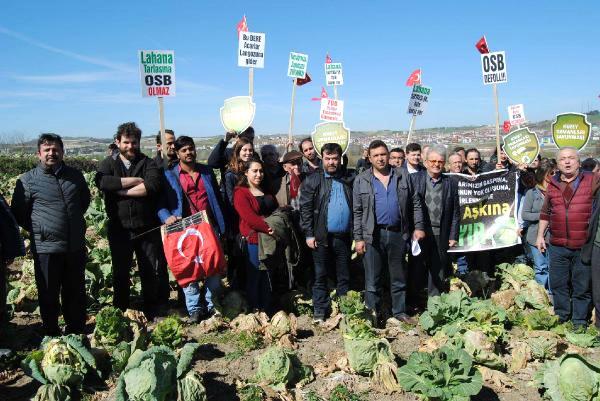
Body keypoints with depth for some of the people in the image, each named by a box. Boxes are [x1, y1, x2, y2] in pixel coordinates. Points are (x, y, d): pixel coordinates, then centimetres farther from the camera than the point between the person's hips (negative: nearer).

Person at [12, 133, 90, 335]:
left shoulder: (75, 175, 4)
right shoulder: (28, 180, -5)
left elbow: (85, 200, 20)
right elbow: (18, 213, 0)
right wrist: (37, 230, -2)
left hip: (76, 246, 3)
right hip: (46, 248, -3)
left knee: (76, 293, 16)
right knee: (49, 296, 10)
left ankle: (77, 331, 33)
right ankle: (52, 334, 26)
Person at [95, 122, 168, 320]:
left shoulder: (148, 163, 3)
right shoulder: (109, 163, 7)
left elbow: (153, 185, -18)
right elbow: (102, 182, -17)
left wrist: (121, 190, -15)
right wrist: (135, 180, -17)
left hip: (147, 228, -1)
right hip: (119, 229, 1)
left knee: (152, 271, 6)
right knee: (120, 272, 14)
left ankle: (152, 314, 22)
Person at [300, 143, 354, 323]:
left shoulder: (349, 179, 6)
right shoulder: (313, 180, -1)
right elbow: (305, 208, -4)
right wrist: (309, 234, -9)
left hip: (344, 237, 3)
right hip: (322, 237, -2)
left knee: (344, 277, 11)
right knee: (321, 276, 7)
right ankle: (320, 312, 17)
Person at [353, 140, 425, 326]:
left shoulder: (403, 176, 7)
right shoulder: (361, 181, 2)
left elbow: (415, 204, 9)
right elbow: (357, 212, 1)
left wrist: (419, 227, 1)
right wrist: (358, 238, -4)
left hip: (398, 234, 2)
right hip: (373, 235, -2)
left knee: (399, 278, 12)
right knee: (373, 279, 3)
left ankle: (400, 313, 24)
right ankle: (373, 315, 14)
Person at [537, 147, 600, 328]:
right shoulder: (552, 185, 10)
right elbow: (545, 213, 16)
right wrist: (540, 235, 14)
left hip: (583, 246, -3)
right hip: (557, 246, 3)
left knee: (582, 286, 7)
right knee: (558, 284, 12)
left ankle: (580, 322, 20)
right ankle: (561, 316, 29)